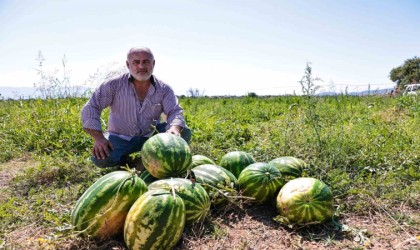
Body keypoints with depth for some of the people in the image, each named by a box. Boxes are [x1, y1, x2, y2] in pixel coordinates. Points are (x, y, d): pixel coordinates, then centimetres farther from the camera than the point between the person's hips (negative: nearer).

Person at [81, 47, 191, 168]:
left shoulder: (164, 89, -6)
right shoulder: (114, 85, -11)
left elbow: (175, 111, -14)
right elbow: (91, 108, -12)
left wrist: (174, 128, -39)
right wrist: (98, 138, -25)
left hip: (151, 135, 2)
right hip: (121, 138, -1)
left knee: (184, 132, -19)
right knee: (100, 158, -29)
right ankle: (124, 158, 6)